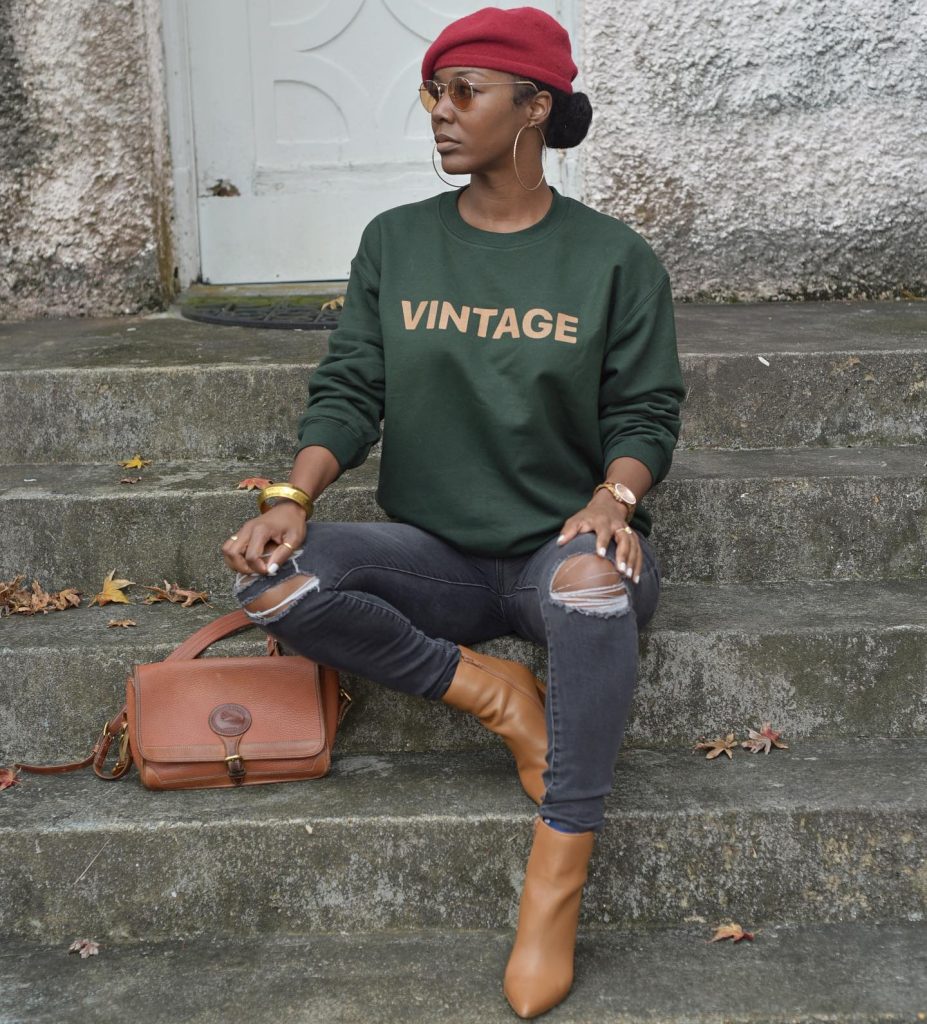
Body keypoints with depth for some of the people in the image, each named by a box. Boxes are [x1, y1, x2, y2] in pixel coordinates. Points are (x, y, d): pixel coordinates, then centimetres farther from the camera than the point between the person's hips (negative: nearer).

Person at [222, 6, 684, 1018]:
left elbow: (645, 412, 0)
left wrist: (613, 497, -23)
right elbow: (349, 392, 2)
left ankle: (555, 884, -28)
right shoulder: (394, 244, 7)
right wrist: (292, 497, -17)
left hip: (563, 546, -2)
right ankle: (492, 690, -12)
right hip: (433, 555, 3)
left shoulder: (614, 259, 1)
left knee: (595, 580, -40)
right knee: (271, 581, -25)